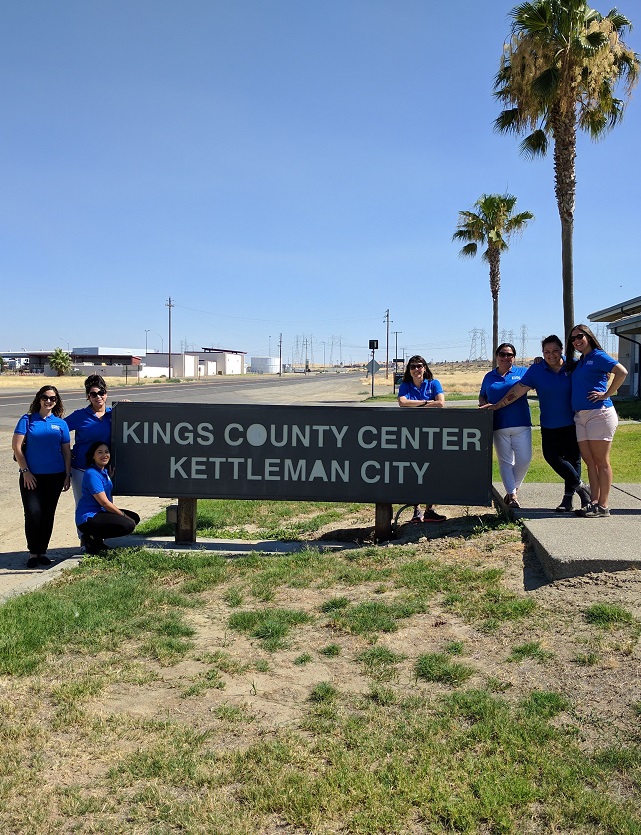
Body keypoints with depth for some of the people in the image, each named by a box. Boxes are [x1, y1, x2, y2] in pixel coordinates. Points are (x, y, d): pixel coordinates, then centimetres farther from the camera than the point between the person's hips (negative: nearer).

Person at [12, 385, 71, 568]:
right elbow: (16, 446, -4)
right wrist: (25, 471, -9)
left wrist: (67, 476, 4)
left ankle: (42, 551, 19)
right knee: (33, 513, -9)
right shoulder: (27, 419, 1)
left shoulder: (60, 423, 7)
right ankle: (33, 553, 6)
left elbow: (66, 451, 9)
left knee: (48, 514, 7)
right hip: (31, 476, -2)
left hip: (55, 476, 2)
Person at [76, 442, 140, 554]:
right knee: (128, 525, -23)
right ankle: (91, 539, -8)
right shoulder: (92, 474, -17)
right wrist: (124, 515, -13)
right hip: (88, 519, -10)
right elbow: (104, 502, -19)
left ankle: (97, 538, 9)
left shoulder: (104, 471, 13)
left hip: (101, 513, 10)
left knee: (135, 517, 11)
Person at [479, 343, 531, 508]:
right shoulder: (489, 377, 13)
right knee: (505, 461, 3)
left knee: (524, 459, -4)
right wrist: (483, 403, 0)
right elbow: (482, 396, 21)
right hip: (499, 426, 1)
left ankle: (513, 488, 18)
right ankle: (512, 495, 9)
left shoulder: (522, 372, 9)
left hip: (521, 424, -1)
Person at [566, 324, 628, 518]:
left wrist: (606, 394, -14)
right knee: (590, 462, 8)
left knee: (601, 462, -3)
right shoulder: (577, 363, 19)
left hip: (599, 413, -8)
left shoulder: (598, 356, -3)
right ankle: (594, 503, 13)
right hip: (580, 416, 8)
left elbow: (622, 372, -15)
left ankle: (603, 506, 1)